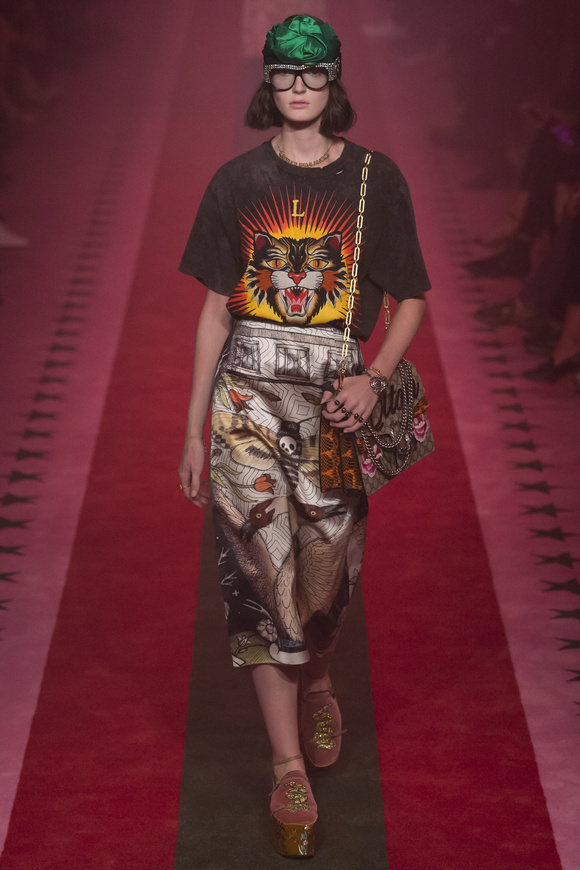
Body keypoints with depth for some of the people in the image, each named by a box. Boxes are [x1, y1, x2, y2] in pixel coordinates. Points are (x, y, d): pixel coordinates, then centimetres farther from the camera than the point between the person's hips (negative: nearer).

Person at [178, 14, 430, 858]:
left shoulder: (375, 179, 2)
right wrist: (193, 431, 8)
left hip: (335, 402, 0)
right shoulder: (237, 181, 5)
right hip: (248, 400, 0)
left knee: (326, 574, 6)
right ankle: (289, 771, 6)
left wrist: (372, 378, -11)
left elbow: (412, 298, 6)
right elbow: (216, 310, 8)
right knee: (262, 576, -3)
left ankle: (318, 682, 41)